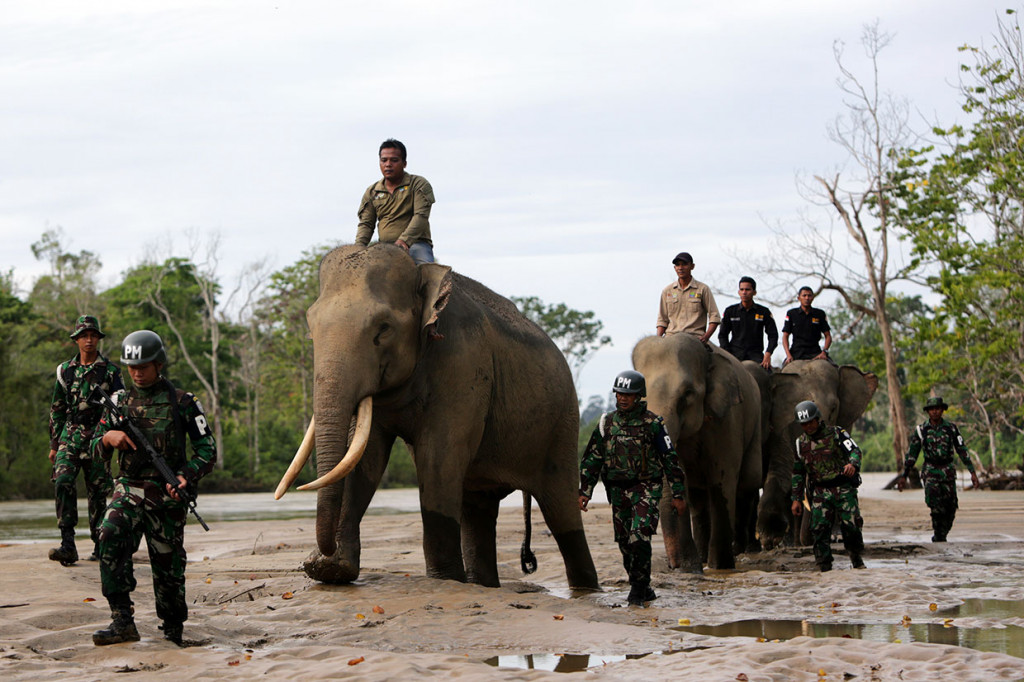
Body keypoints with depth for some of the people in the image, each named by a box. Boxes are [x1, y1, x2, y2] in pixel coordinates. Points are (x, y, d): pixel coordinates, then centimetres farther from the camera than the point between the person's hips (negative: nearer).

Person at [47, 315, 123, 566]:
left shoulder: (110, 371, 3)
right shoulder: (65, 370, 11)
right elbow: (56, 409, 16)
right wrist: (54, 444, 14)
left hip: (98, 439, -2)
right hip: (70, 436, 2)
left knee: (98, 493, 2)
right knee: (62, 482, -17)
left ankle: (100, 546, 14)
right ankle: (68, 545, -20)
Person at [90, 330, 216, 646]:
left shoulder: (181, 402, 2)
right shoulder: (119, 401, 12)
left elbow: (207, 448, 4)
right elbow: (97, 448, 13)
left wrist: (188, 476, -14)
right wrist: (109, 438, -11)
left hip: (166, 494, -2)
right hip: (128, 489, 2)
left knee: (167, 563, 2)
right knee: (111, 539, -25)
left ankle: (173, 630, 22)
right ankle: (122, 622, -25)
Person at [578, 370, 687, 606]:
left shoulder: (652, 423, -4)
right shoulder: (607, 423, 9)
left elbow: (670, 458, -1)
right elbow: (592, 458, 13)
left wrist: (678, 495, -3)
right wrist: (585, 491, 6)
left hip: (646, 489, -5)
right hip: (618, 490, 5)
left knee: (639, 538, -18)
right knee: (625, 542, 5)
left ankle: (638, 588, -10)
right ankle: (643, 590, 17)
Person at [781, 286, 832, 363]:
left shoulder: (820, 314, 11)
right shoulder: (791, 314, 9)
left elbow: (828, 336, 12)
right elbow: (785, 336, 7)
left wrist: (824, 352, -7)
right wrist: (789, 355, -9)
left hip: (814, 353, 0)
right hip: (797, 353, 0)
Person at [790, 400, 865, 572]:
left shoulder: (837, 433, 3)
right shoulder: (801, 443, 13)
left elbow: (854, 450, -8)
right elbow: (797, 473, 18)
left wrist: (852, 464, -32)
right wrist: (796, 498, 12)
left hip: (844, 488, -3)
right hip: (820, 493, 3)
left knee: (851, 525, -7)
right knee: (819, 529, -9)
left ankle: (856, 559, 16)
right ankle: (825, 568, -3)